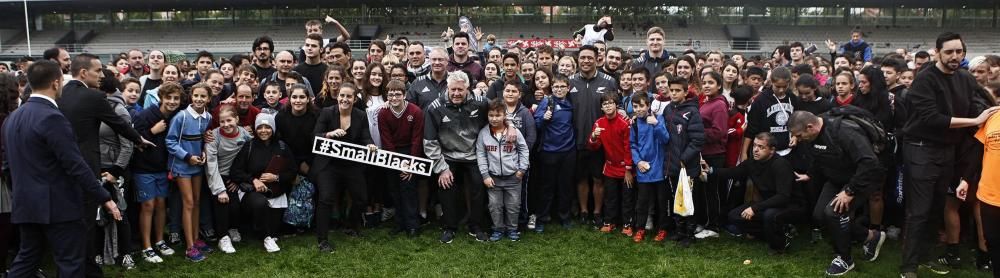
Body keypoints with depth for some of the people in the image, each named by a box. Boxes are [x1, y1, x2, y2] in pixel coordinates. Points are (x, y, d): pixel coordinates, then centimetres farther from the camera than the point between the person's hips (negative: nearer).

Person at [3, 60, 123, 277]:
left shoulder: (12, 117, 9)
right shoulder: (51, 118, -18)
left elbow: (9, 160, 16)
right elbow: (76, 165, -21)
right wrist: (104, 198, -16)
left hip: (25, 204, 9)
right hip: (58, 206, -9)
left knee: (27, 259, 18)